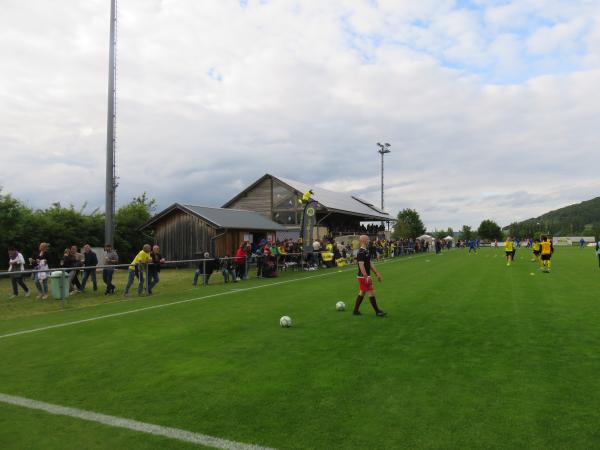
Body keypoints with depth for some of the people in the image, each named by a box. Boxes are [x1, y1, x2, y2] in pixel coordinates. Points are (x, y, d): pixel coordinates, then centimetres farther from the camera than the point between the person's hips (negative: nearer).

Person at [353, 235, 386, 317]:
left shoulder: (366, 251, 12)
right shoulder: (361, 252, -18)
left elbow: (369, 263, 19)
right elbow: (361, 265, -24)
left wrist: (376, 273, 19)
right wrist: (366, 277, -27)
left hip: (364, 276, 10)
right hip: (364, 276, -10)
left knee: (362, 293, 14)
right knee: (371, 293, -2)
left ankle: (356, 310, 21)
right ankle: (377, 311, 6)